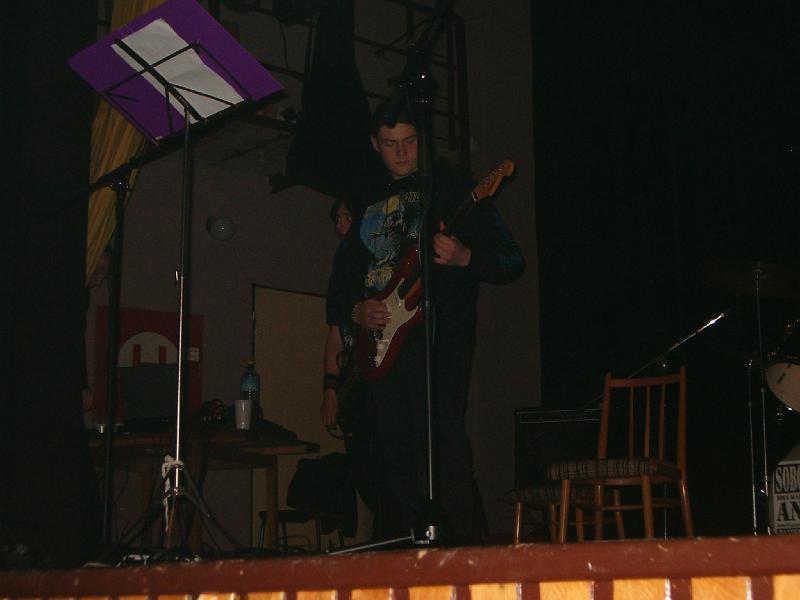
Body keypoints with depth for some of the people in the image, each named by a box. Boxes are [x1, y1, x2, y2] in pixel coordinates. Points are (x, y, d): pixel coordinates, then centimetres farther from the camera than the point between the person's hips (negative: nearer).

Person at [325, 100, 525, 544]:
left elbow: (512, 262, 0)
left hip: (438, 336, -5)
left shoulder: (451, 189, 5)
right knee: (395, 453, 5)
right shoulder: (366, 200, 21)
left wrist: (464, 258, -19)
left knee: (440, 437, -17)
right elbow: (340, 275, 24)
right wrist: (354, 311, 3)